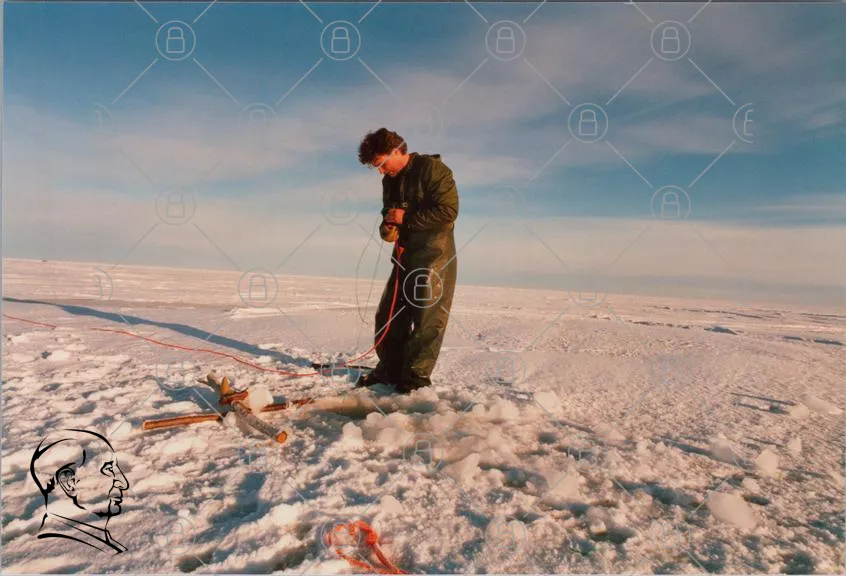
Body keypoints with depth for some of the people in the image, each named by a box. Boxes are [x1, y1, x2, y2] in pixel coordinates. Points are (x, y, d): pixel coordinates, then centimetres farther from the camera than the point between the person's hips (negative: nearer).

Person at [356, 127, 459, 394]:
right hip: (406, 254, 8)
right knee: (388, 314, 7)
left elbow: (448, 211, -19)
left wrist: (406, 218, -16)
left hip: (435, 254, -8)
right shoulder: (390, 180, 13)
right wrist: (387, 228, -3)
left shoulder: (433, 169, -11)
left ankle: (417, 376, 0)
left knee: (427, 316, -7)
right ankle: (390, 371, 18)